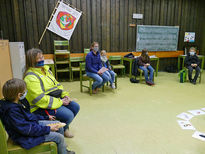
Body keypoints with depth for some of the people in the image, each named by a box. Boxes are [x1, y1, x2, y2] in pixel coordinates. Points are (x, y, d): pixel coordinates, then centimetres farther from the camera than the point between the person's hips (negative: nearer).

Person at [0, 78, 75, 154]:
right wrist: (48, 129, -22)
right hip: (26, 136, -9)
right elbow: (27, 129, -28)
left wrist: (45, 117, 13)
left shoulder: (16, 104, -1)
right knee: (59, 137, -12)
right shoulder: (12, 112, -31)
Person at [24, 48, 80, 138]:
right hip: (41, 107, -9)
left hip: (57, 98, 9)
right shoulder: (31, 77, -20)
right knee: (68, 115, -21)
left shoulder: (45, 69, 9)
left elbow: (56, 84, 14)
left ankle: (65, 127, 24)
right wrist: (60, 102, -21)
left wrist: (65, 95, -2)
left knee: (75, 107, 3)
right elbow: (40, 99, -25)